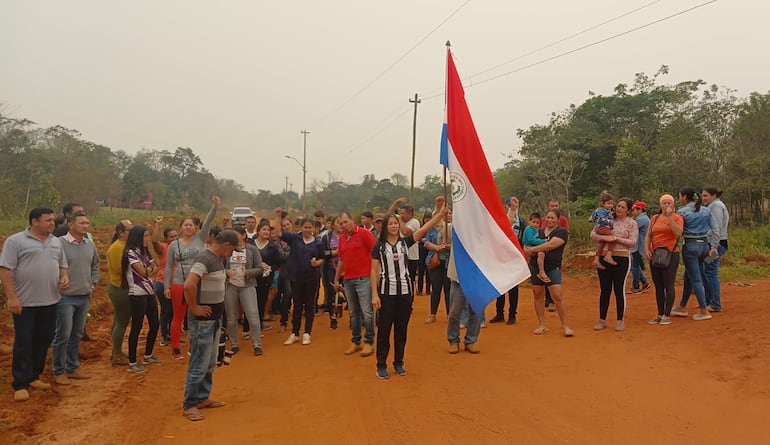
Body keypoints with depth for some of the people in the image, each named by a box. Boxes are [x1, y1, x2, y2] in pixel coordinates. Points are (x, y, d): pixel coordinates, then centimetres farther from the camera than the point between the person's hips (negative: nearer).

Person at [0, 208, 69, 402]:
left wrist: (65, 277, -3)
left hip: (50, 302, 6)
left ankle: (33, 377, 26)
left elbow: (62, 265, 19)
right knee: (23, 343, 0)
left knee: (43, 341, 12)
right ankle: (20, 384, 8)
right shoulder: (16, 241, -8)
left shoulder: (56, 242, 10)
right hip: (25, 302, -6)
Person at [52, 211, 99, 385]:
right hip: (65, 297, -6)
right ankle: (58, 371, 14)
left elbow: (95, 266, 19)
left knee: (77, 335, 14)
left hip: (84, 297, 6)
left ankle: (72, 368, 26)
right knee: (63, 335, 0)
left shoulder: (90, 244, 6)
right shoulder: (59, 243, -14)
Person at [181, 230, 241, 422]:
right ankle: (189, 405, 12)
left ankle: (203, 398, 32)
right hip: (203, 320, -10)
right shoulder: (204, 259, -21)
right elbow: (189, 285, -35)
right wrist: (194, 308, -23)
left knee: (210, 363, 19)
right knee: (199, 364, 0)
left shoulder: (217, 259, 9)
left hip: (214, 319, 10)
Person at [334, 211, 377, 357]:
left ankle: (369, 342, 7)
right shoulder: (342, 238, 13)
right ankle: (355, 342, 20)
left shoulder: (364, 234, -6)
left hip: (364, 279, -6)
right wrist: (336, 279, 21)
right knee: (354, 312, 11)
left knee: (367, 312, -4)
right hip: (348, 280, 6)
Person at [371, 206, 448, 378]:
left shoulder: (405, 242, 4)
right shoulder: (379, 246, 0)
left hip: (405, 291, 2)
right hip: (386, 292, -2)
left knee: (401, 329, 10)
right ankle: (381, 365, 13)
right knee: (384, 329, 2)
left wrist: (441, 213, -15)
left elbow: (424, 228, -5)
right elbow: (374, 271, -2)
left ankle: (398, 363, 23)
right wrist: (374, 294, -8)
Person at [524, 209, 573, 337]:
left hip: (553, 267, -5)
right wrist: (528, 251, -6)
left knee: (558, 296, -11)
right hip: (536, 266, 5)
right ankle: (542, 325, 15)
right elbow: (528, 245, 18)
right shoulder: (539, 232, 15)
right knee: (538, 295, 5)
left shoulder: (562, 232, -2)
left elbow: (550, 245, -17)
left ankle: (565, 326, 1)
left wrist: (533, 249, -12)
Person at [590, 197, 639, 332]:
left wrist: (616, 238, -18)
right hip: (604, 258, 2)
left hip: (621, 259, -2)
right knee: (604, 290, 7)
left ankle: (620, 321, 14)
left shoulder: (631, 223, 1)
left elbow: (633, 242, -8)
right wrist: (604, 237, -19)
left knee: (619, 290, 2)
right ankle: (602, 320, 16)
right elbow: (593, 234, 0)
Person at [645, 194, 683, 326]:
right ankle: (660, 314, 18)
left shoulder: (677, 218, -1)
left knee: (668, 286, -3)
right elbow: (648, 236, 11)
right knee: (658, 286, 10)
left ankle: (667, 315, 4)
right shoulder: (654, 218, 12)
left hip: (670, 254, -5)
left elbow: (678, 232, -19)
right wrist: (647, 249, -3)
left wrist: (670, 216, -19)